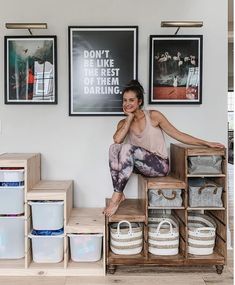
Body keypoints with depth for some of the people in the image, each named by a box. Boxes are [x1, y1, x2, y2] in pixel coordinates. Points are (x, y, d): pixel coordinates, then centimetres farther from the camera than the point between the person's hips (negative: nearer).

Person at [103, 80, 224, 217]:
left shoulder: (153, 116, -2)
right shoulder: (124, 123, 8)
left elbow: (177, 134, 0)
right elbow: (117, 139, -14)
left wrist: (207, 143, -3)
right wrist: (130, 117, -7)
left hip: (160, 165, -4)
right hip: (141, 165, 4)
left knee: (128, 148, -29)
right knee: (114, 148, -21)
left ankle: (116, 197, -27)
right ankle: (119, 194, -22)